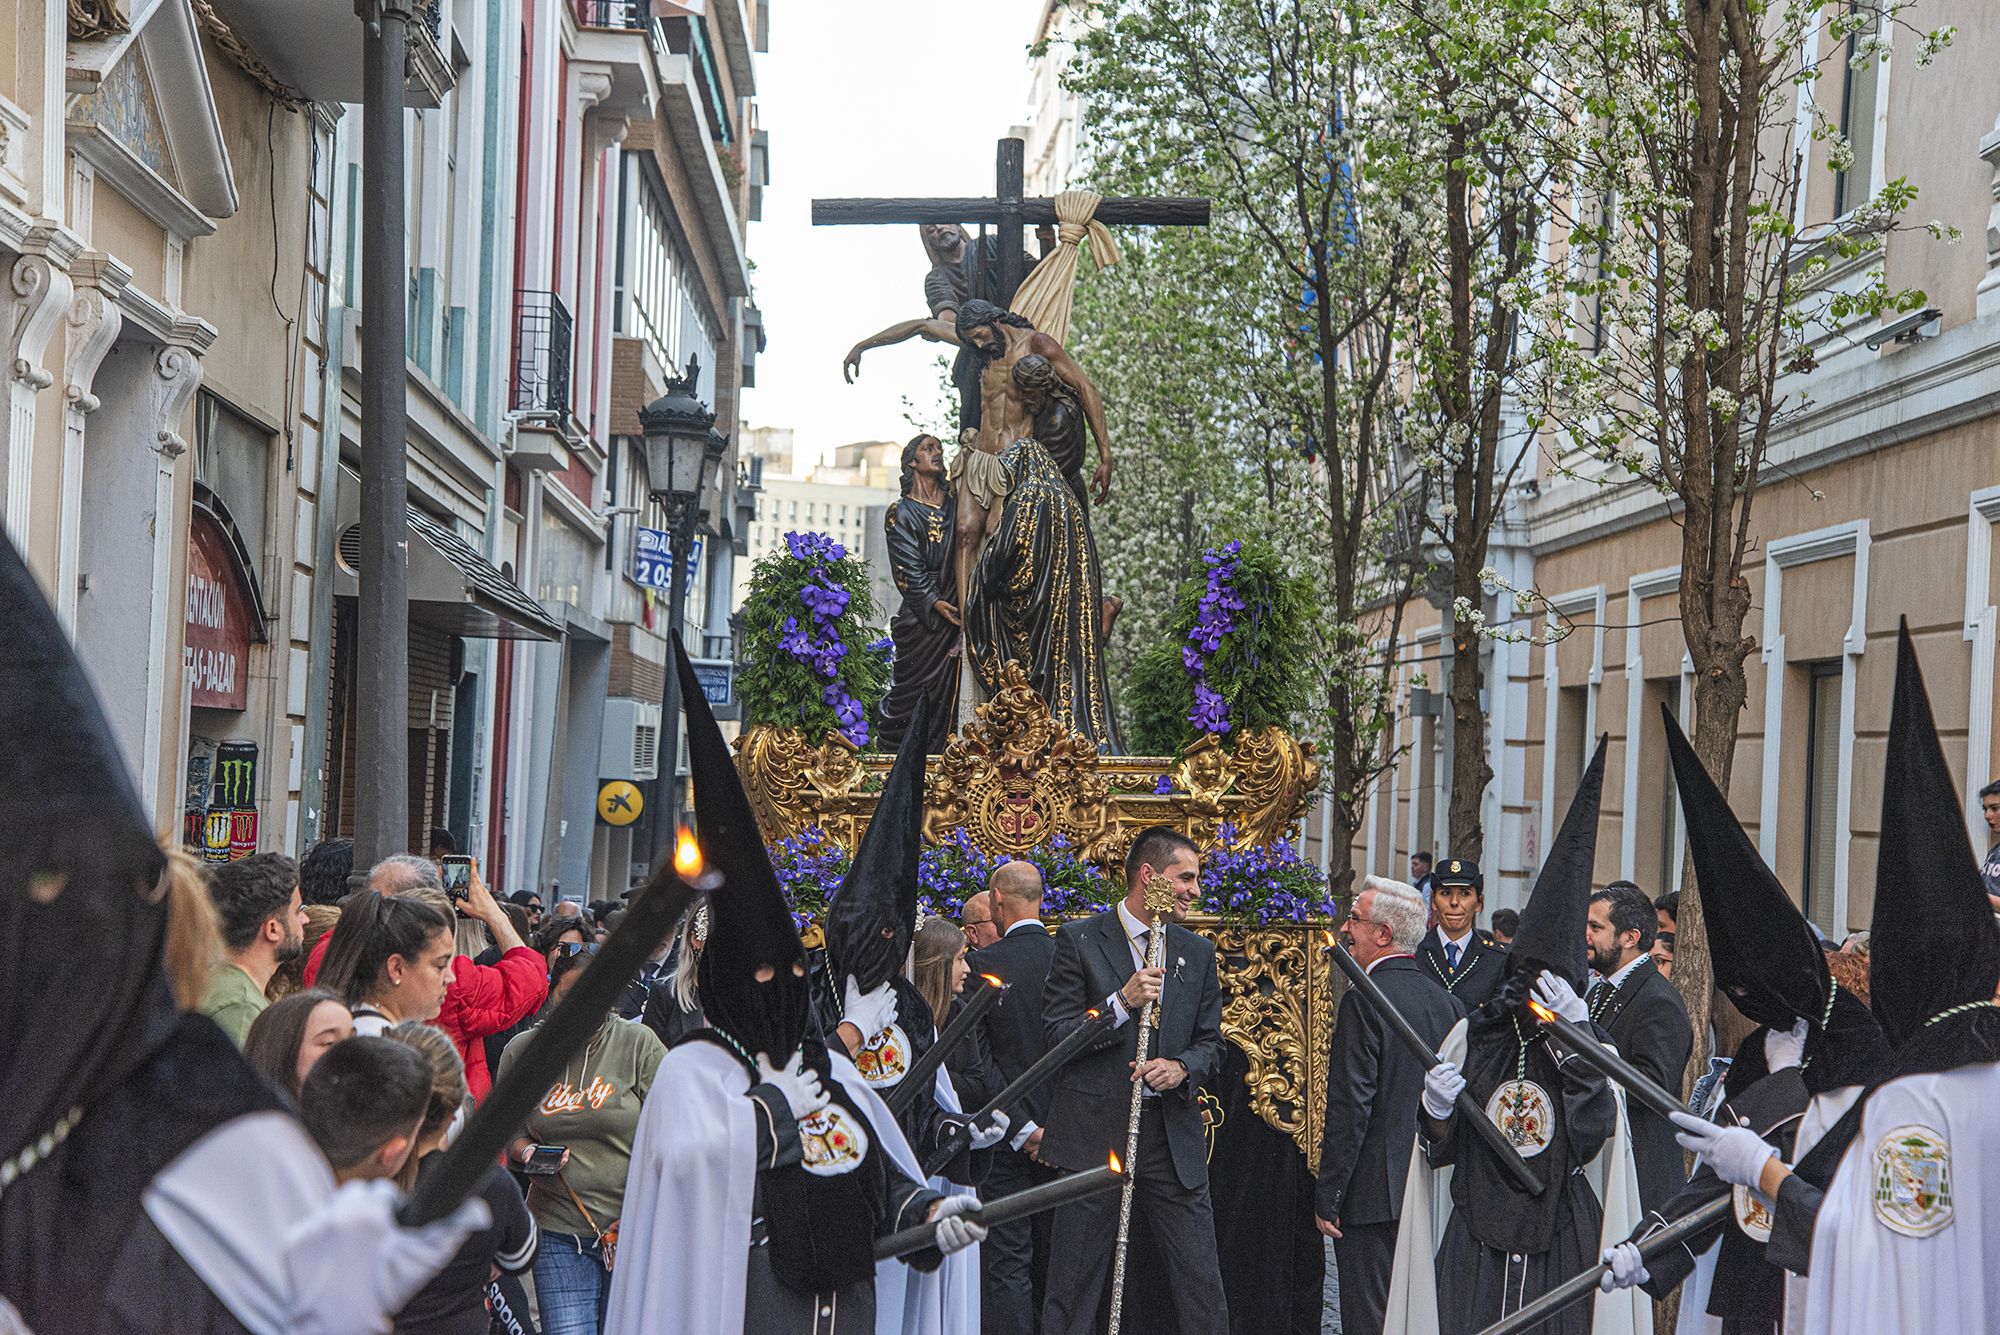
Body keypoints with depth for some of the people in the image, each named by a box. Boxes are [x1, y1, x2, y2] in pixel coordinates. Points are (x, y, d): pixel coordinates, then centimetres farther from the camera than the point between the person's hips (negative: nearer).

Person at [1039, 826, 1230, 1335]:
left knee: (1201, 1283, 2)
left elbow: (1211, 1043, 13)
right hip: (1095, 1135, -4)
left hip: (1173, 1135, 4)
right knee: (1075, 1283, 3)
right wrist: (1122, 1002, -18)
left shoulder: (1198, 952, 12)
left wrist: (1181, 1067, -8)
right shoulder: (1080, 940, -2)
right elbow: (1055, 1034, -6)